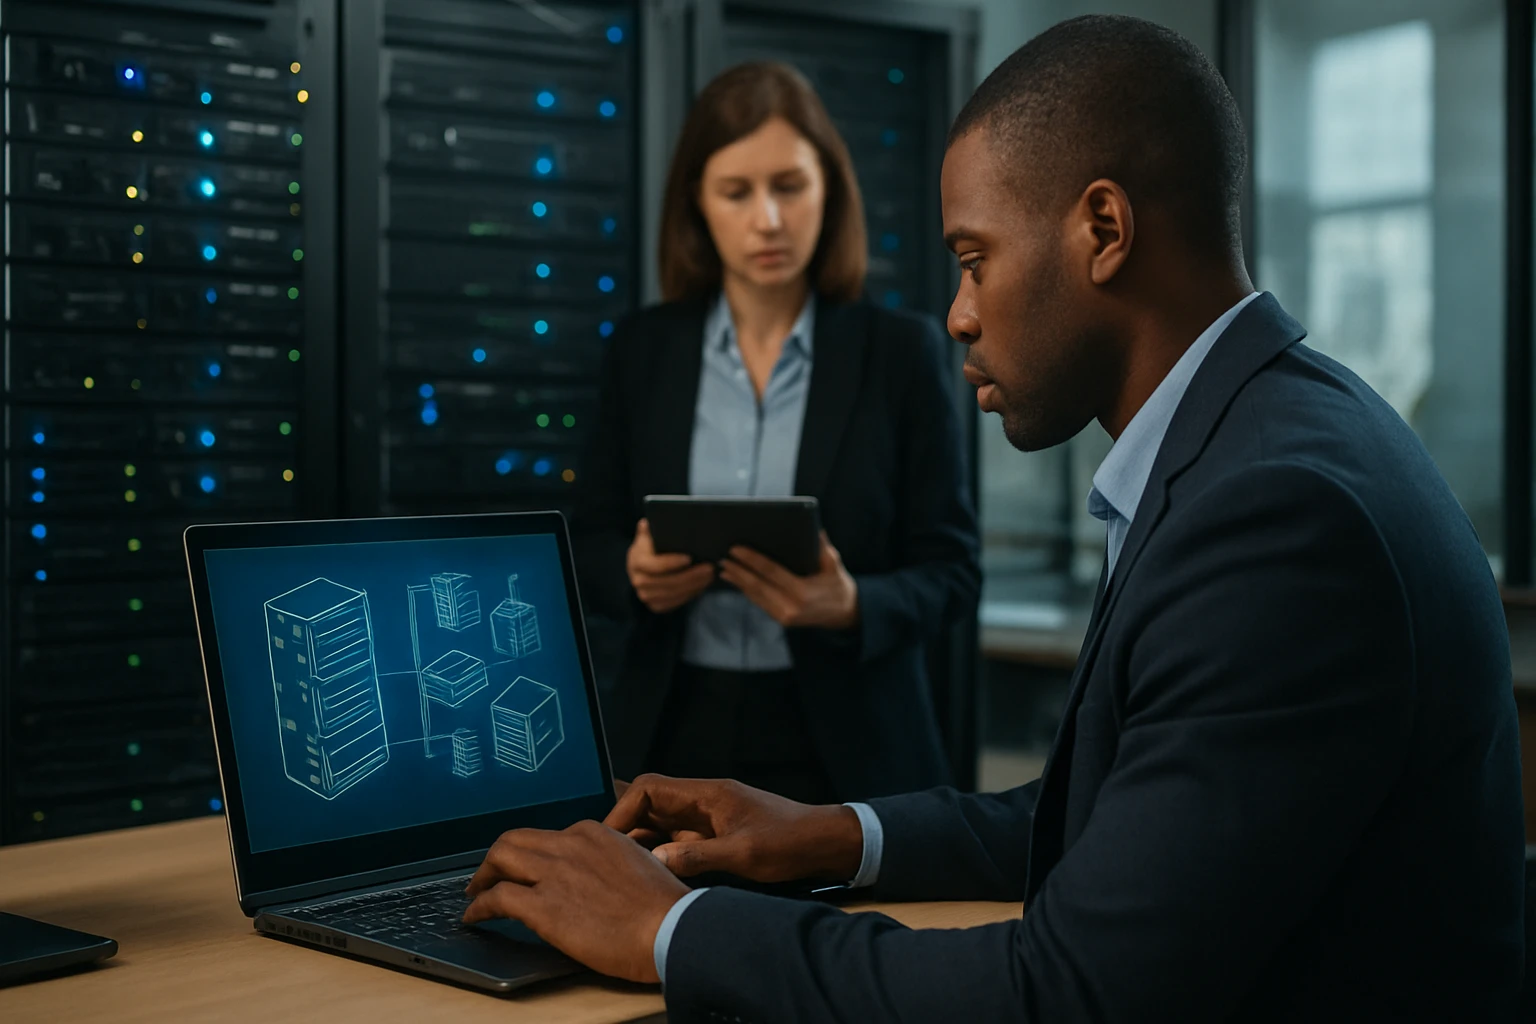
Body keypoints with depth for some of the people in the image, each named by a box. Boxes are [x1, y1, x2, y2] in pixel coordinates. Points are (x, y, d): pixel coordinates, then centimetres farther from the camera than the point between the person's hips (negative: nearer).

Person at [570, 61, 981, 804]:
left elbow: (950, 570, -3)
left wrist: (850, 608, -22)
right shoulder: (642, 348, 4)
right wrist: (636, 573, -14)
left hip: (841, 749, -1)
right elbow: (589, 547, 8)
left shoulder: (902, 350, -3)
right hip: (673, 738, 2)